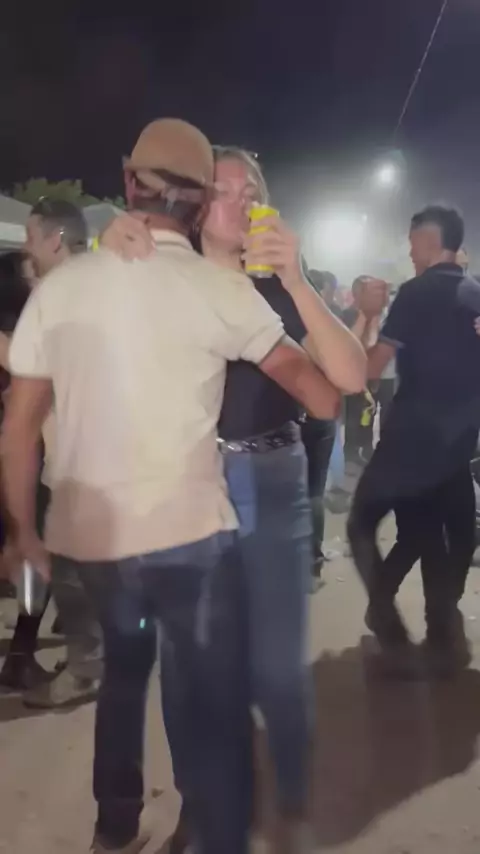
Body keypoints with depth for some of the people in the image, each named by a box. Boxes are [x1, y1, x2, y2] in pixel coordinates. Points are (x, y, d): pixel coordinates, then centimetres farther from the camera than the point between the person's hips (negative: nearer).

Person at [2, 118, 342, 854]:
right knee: (212, 711, 9)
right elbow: (321, 394, -4)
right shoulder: (221, 287, -5)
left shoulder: (60, 284, 1)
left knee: (124, 670, 28)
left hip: (85, 535, 4)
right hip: (190, 533, -4)